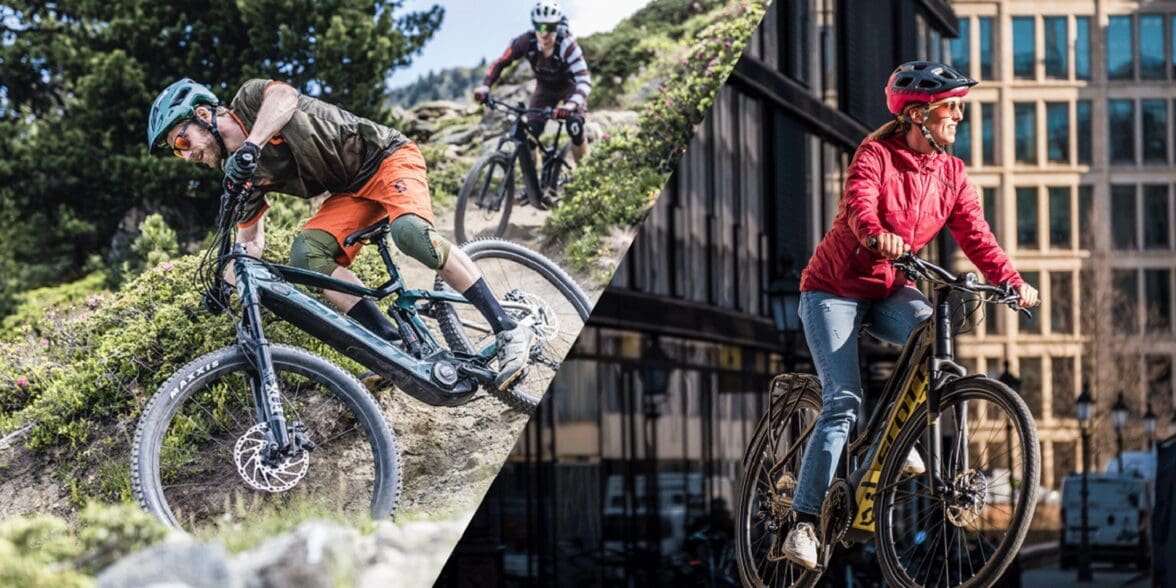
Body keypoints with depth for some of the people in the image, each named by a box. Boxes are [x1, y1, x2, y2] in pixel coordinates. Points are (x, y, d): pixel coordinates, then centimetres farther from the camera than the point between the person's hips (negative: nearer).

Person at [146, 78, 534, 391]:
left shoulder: (250, 100, -11)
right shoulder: (242, 175, 6)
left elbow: (284, 95, -35)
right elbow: (250, 241, 9)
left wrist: (250, 146, -50)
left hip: (386, 157, -7)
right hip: (350, 194, 7)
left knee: (410, 231, -34)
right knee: (306, 254, -20)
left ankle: (508, 329, -29)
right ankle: (397, 344, -22)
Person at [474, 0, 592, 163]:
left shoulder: (567, 45, -35)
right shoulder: (526, 41, -27)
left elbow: (584, 82, -44)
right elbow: (500, 63, -15)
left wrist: (571, 105, -61)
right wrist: (485, 87, -31)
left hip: (569, 88, -3)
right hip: (544, 89, 3)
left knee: (575, 126, -28)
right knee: (530, 133, -17)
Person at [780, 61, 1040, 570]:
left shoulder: (952, 175, 0)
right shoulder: (875, 156, -15)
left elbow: (975, 236, -7)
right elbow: (858, 206, -35)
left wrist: (1012, 281, -22)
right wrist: (877, 236, -57)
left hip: (889, 291, 4)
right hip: (835, 289, -4)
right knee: (844, 401, -17)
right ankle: (804, 522, -10)